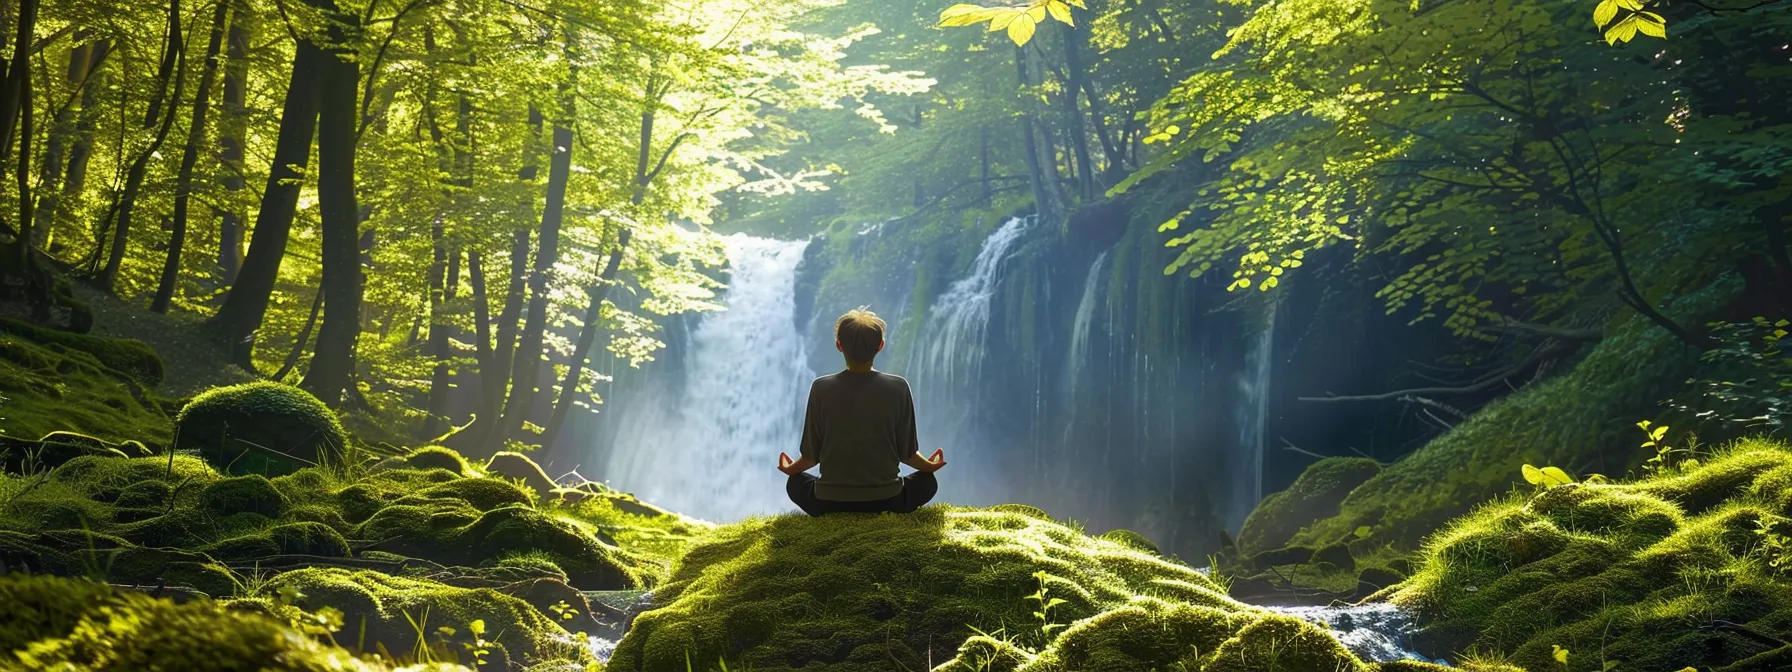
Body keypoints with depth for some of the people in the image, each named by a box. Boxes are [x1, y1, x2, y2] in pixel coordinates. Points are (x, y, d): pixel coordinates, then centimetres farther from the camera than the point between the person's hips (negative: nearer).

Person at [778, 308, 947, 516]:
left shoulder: (821, 388, -8)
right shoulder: (898, 387, -8)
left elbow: (812, 454, -1)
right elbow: (907, 452, -1)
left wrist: (792, 468, 23)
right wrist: (928, 466, 22)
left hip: (830, 501, 0)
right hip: (885, 499, 0)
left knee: (795, 483, 32)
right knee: (927, 482, 28)